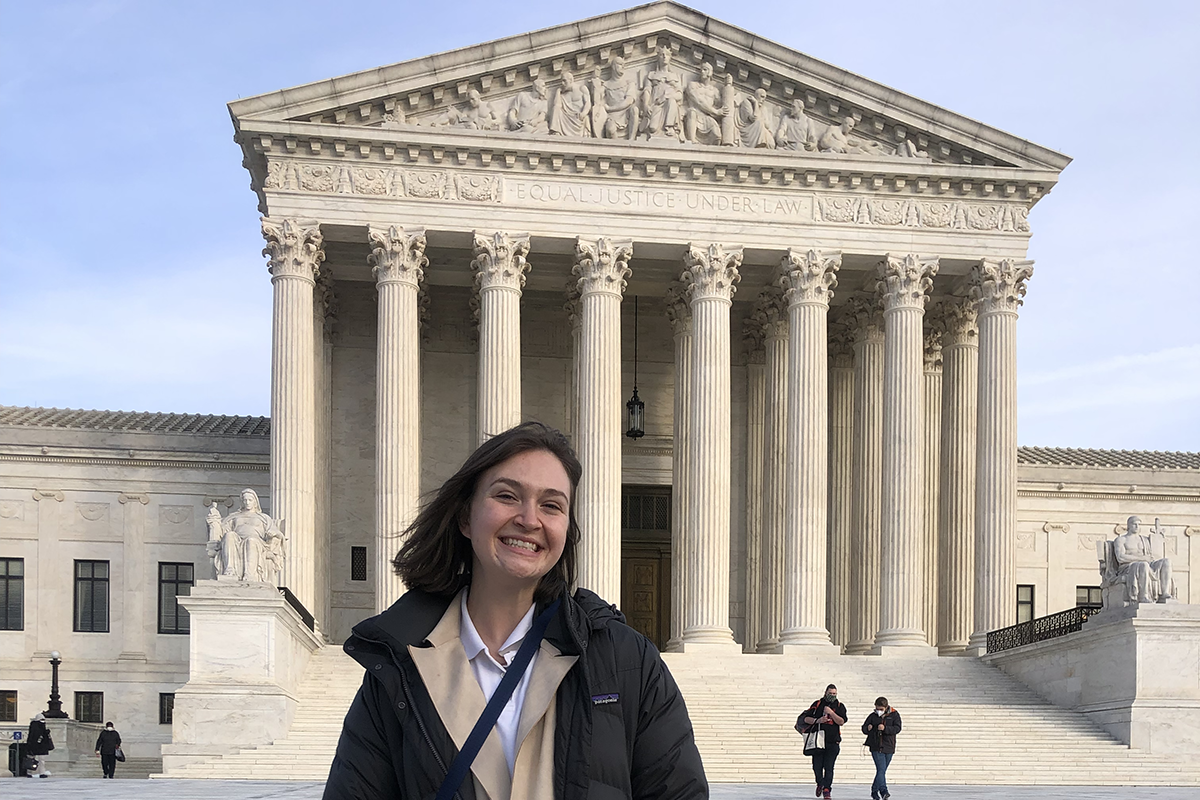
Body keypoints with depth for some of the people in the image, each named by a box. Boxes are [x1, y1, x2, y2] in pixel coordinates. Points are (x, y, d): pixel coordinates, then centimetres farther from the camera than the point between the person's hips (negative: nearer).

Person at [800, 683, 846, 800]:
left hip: (833, 742, -1)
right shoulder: (817, 704, 7)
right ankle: (820, 784, 30)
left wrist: (831, 712, -17)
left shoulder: (840, 706, 6)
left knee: (829, 767, -7)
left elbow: (841, 721, -7)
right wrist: (817, 720, -13)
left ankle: (827, 790, -2)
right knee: (817, 766, 3)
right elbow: (806, 718, 2)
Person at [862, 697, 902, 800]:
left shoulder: (894, 715, 3)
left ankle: (874, 791, 22)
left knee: (881, 771, 9)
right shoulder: (872, 716, 6)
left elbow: (897, 728, -8)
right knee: (881, 769, -15)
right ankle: (883, 792, -24)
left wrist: (885, 728, -22)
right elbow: (864, 729, 11)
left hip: (888, 748, 1)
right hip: (876, 748, -1)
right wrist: (868, 728, -12)